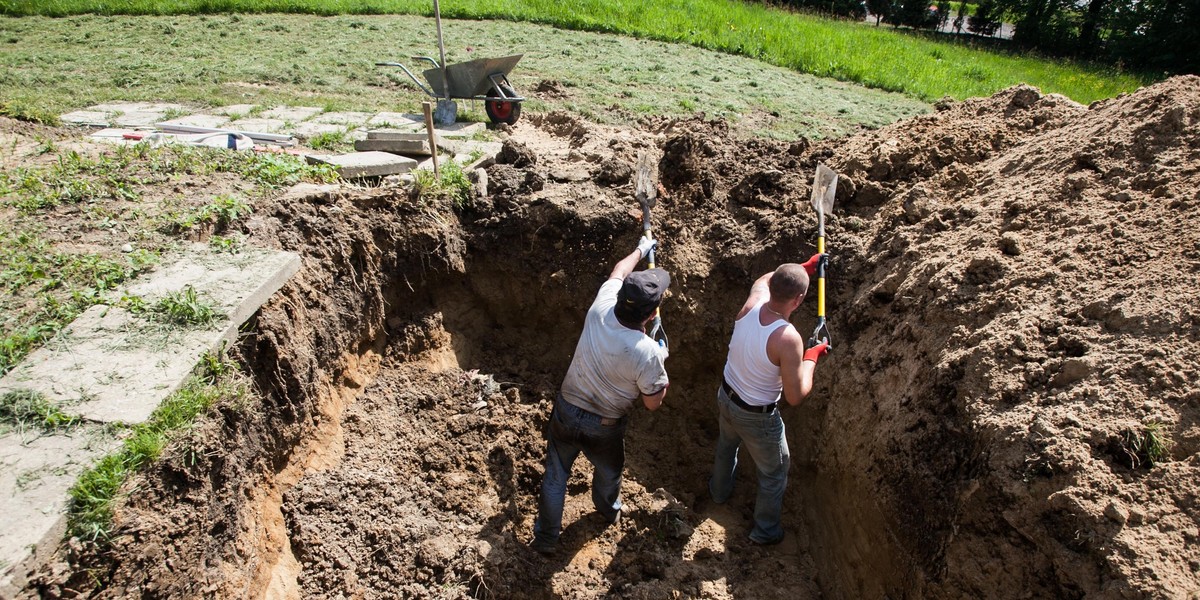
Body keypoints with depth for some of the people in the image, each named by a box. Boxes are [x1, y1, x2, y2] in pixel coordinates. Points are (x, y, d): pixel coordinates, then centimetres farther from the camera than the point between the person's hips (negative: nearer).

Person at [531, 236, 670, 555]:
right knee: (608, 470, 30)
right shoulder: (648, 352, -32)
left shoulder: (600, 310, -22)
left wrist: (640, 249, 19)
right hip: (605, 426, -2)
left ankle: (546, 537, 36)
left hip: (567, 411, 3)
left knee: (556, 474, 21)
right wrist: (661, 358, -3)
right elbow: (653, 402, -15)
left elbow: (618, 271, 1)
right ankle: (608, 510, 59)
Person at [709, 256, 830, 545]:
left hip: (726, 395, 6)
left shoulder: (751, 304, -19)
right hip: (757, 417, -6)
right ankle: (765, 530, 42)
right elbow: (795, 397, -25)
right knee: (774, 472, 22)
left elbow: (765, 279, 8)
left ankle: (719, 490, 63)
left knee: (727, 446, 37)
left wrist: (803, 268, 14)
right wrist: (812, 356, -13)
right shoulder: (788, 339, -36)